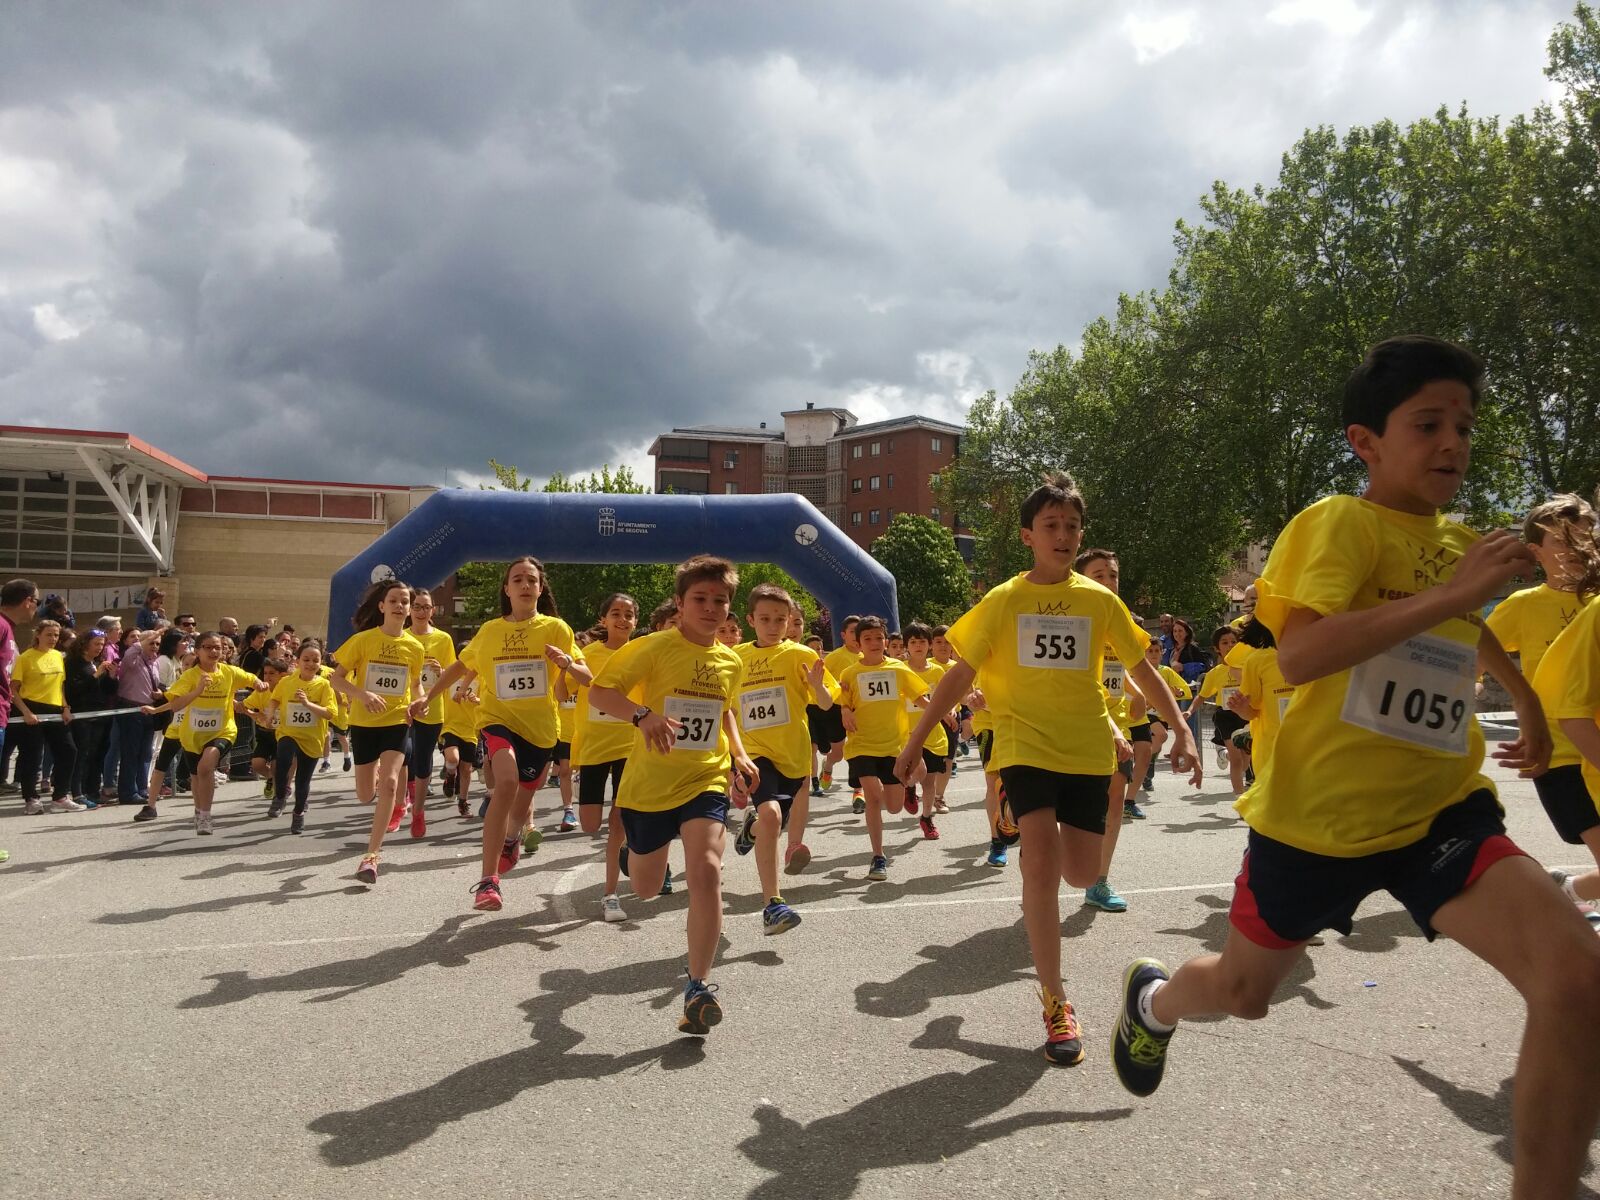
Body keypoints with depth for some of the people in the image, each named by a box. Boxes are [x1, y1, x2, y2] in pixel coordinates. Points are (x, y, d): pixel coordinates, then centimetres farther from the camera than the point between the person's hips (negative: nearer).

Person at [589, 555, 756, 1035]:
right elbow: (599, 692, -13)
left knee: (705, 870, -23)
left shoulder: (731, 663, 4)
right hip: (650, 782, -1)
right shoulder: (655, 647, -10)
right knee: (645, 889, 15)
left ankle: (699, 987, -15)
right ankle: (634, 850, 54)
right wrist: (642, 715, -31)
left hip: (707, 780, 2)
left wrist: (739, 754, 7)